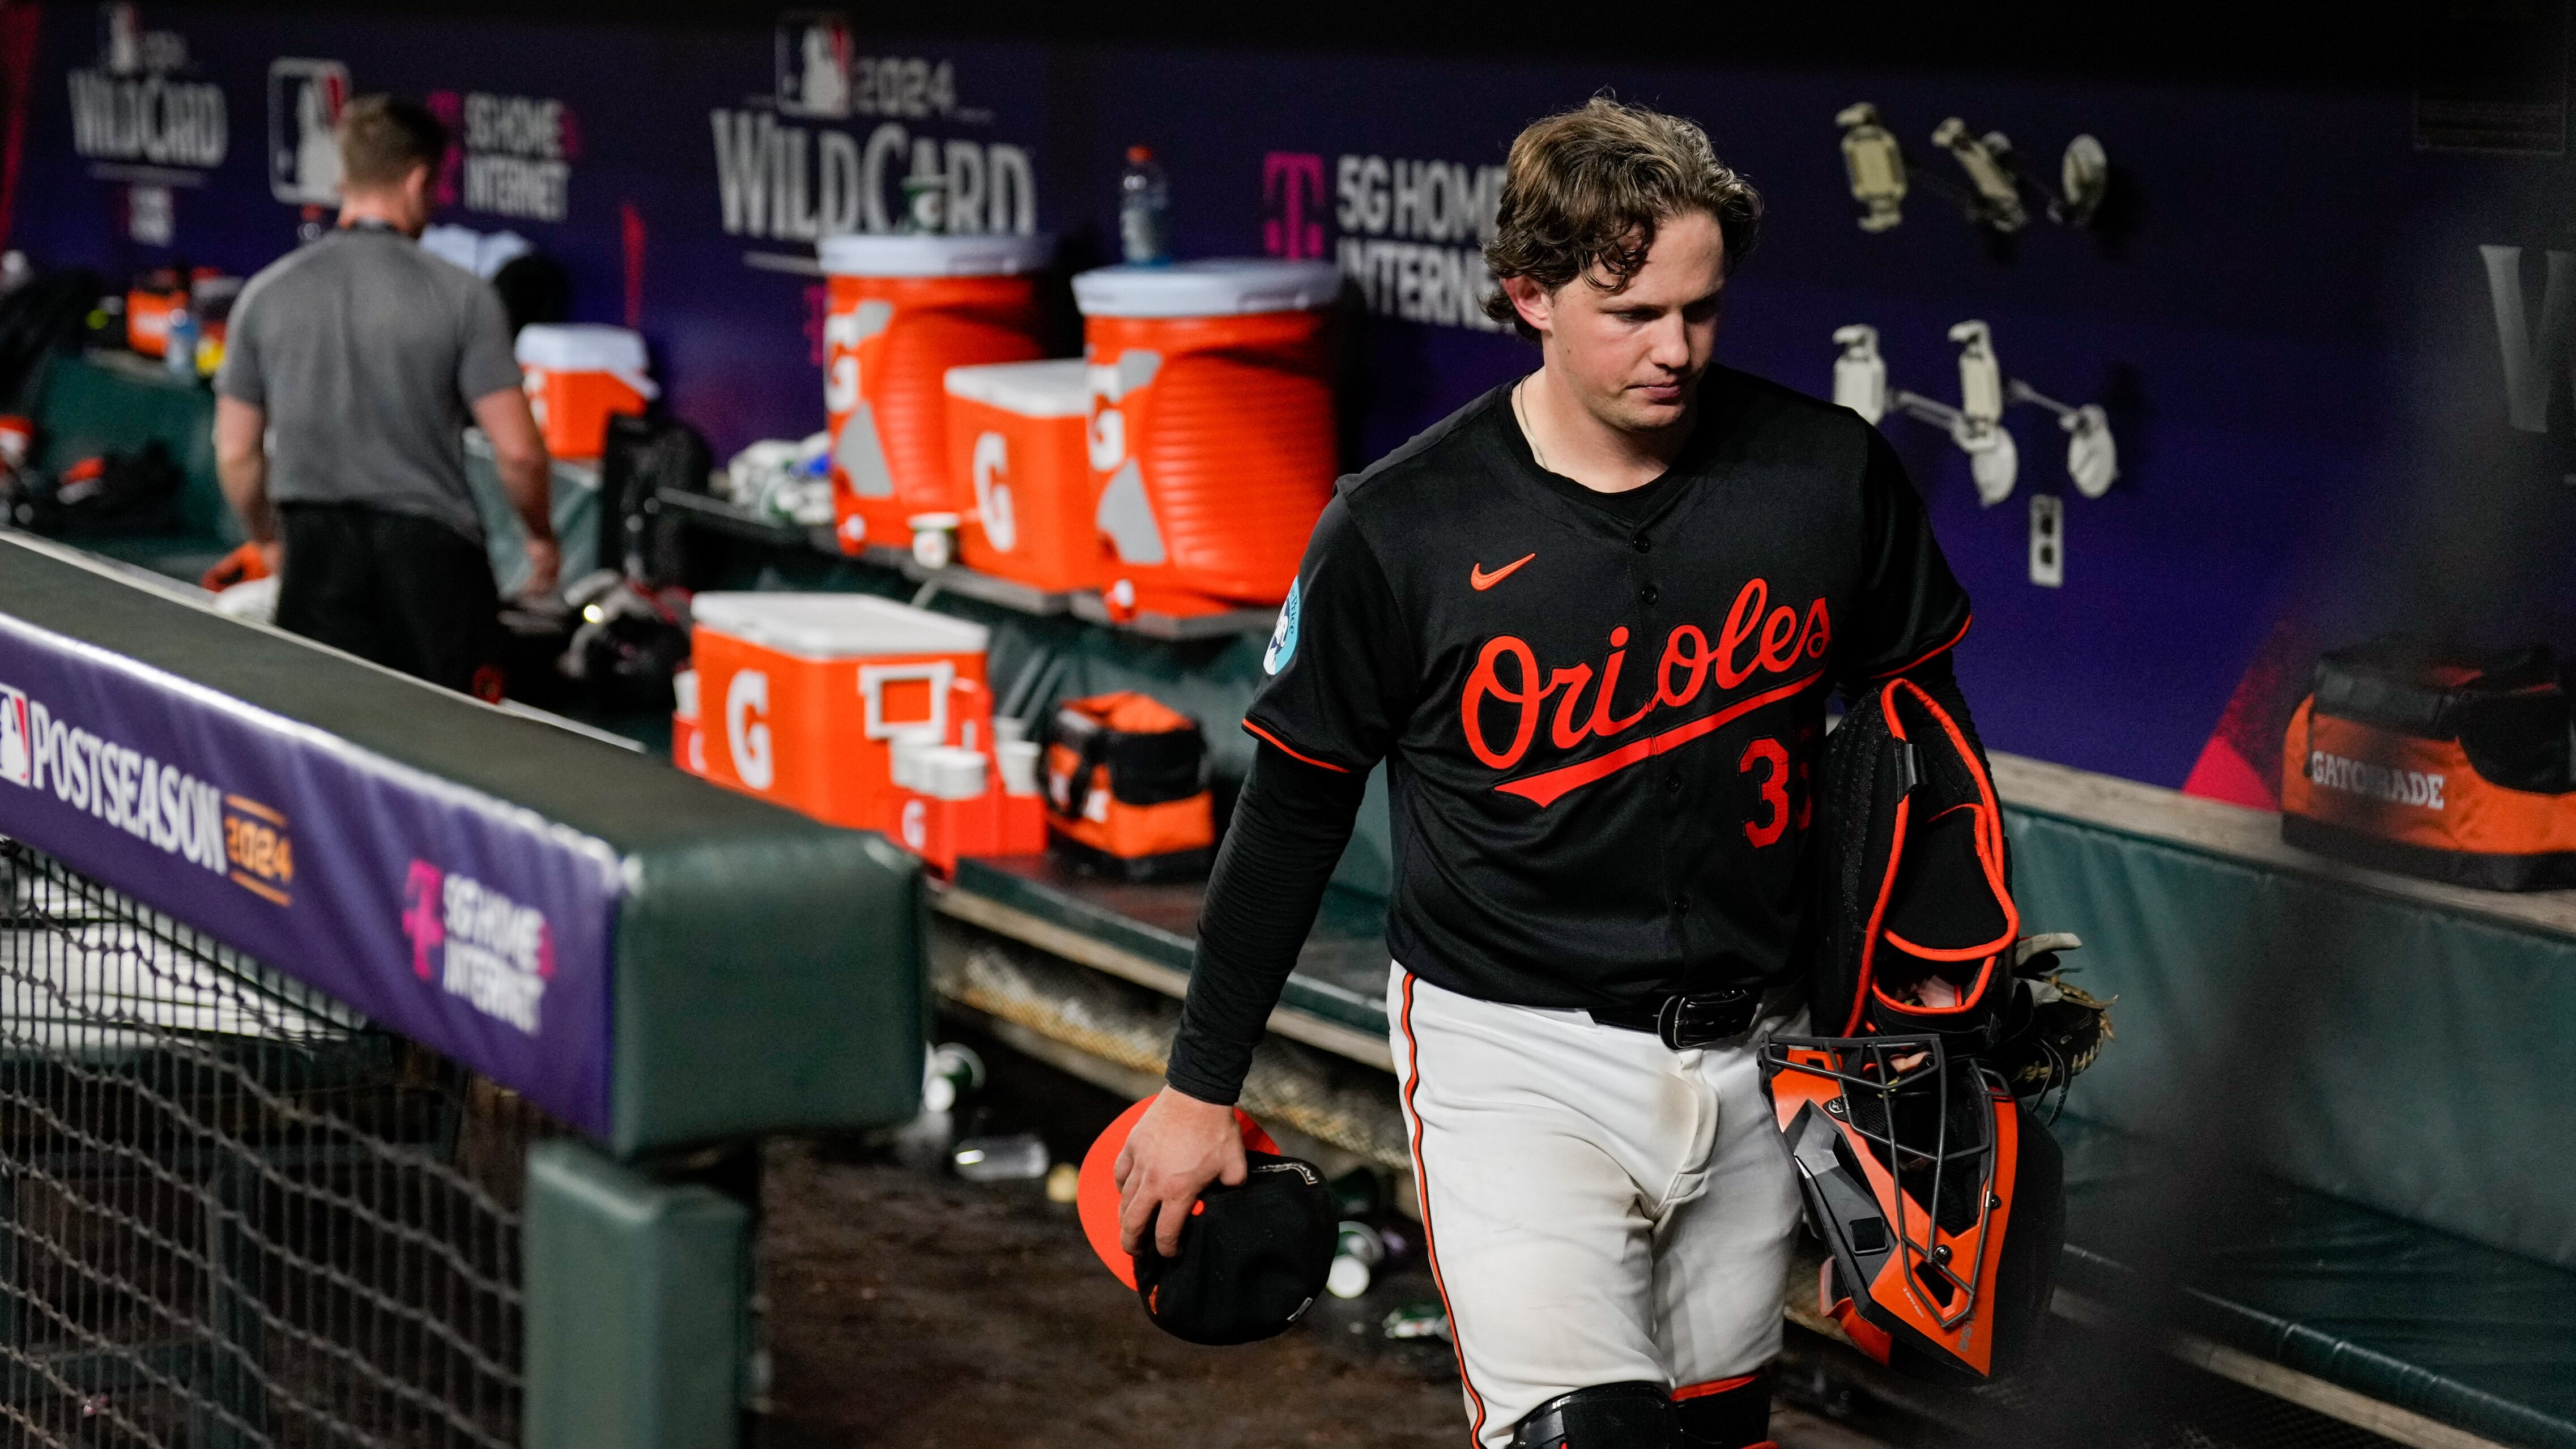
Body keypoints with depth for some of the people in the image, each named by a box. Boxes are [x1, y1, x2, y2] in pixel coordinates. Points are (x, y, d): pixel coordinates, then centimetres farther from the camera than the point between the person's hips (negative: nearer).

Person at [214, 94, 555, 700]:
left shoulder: (266, 293, 2)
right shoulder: (460, 295, -8)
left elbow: (236, 454, 7)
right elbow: (518, 451, -9)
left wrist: (269, 541, 24)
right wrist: (541, 536, 10)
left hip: (317, 556, 3)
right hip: (432, 553, -3)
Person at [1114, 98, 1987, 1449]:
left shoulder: (1828, 475, -4)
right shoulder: (1403, 529, -10)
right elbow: (1293, 810, 0)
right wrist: (1200, 1087, 5)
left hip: (1750, 1054, 3)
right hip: (1512, 1048, -3)